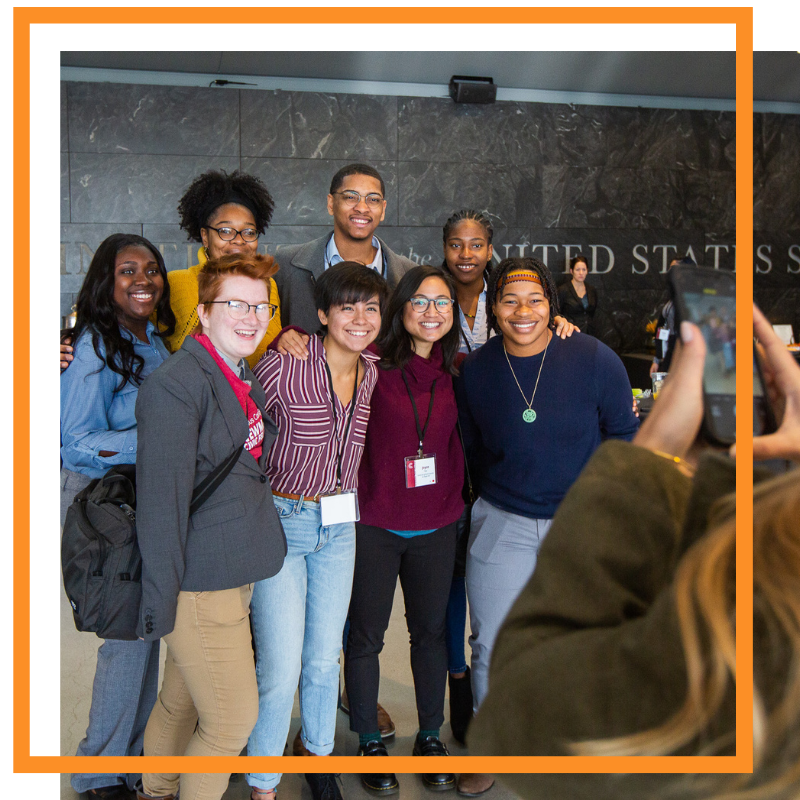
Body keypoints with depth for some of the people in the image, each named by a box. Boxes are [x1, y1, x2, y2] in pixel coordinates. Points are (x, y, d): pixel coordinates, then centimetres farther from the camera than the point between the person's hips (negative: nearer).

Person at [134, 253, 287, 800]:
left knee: (180, 702, 23)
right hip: (199, 586, -8)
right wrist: (162, 601, -17)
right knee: (235, 718, 2)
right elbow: (160, 501, -19)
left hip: (237, 577, 8)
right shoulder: (176, 385, -18)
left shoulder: (245, 379, 10)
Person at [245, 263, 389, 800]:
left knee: (325, 658, 16)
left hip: (340, 525, 5)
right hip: (281, 520, -5)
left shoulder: (373, 371, -1)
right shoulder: (283, 366, -18)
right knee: (280, 669, -2)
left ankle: (316, 751, 43)